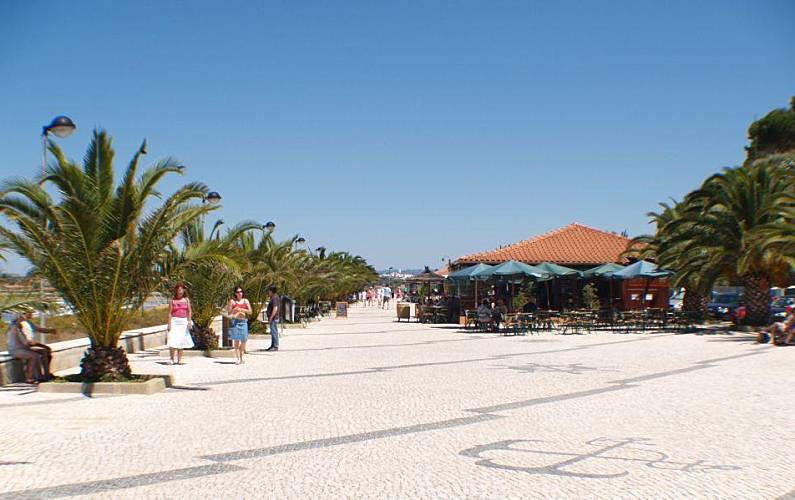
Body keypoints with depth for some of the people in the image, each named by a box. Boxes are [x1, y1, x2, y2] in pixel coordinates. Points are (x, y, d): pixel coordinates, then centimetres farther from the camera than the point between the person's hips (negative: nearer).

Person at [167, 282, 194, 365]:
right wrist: (169, 324, -6)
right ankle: (171, 359, -7)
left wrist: (189, 322, -3)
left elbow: (189, 311, 7)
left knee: (181, 340, 4)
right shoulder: (173, 300, 3)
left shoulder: (186, 299, 7)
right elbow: (170, 313, 1)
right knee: (173, 340, -11)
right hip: (175, 321, -2)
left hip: (184, 322, 2)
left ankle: (179, 359, 9)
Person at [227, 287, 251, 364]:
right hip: (235, 321, -2)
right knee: (236, 339, -8)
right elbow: (229, 313, 4)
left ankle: (241, 357, 12)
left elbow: (250, 311, 6)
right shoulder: (232, 301, 5)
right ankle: (237, 357, -5)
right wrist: (234, 310, -13)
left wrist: (242, 310, -7)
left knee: (244, 340, -1)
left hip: (244, 321, 2)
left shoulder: (245, 301, 11)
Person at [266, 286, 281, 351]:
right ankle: (273, 346, 20)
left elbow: (275, 308, -23)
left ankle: (275, 346, -5)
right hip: (273, 318, 11)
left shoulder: (274, 298, -16)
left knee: (274, 332, -8)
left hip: (273, 318, -11)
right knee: (273, 332, 14)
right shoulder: (274, 297, 17)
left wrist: (271, 317, -22)